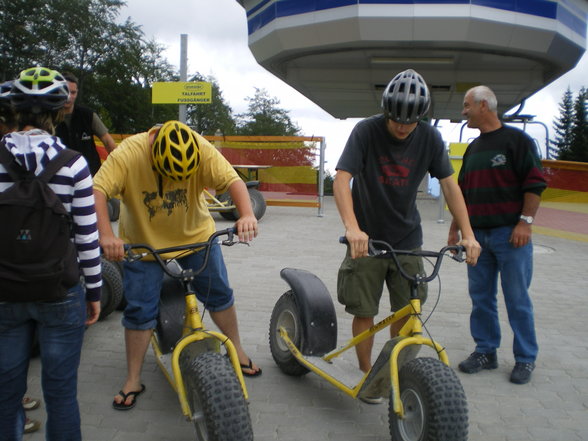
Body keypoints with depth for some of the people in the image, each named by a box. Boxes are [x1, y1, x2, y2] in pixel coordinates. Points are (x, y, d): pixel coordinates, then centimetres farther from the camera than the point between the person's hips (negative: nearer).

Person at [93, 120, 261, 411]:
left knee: (219, 293, 8)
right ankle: (133, 381, 17)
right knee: (139, 310, -1)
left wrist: (247, 215, -50)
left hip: (196, 235, 2)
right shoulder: (127, 154, -26)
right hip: (143, 243, -1)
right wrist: (106, 235, -49)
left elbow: (232, 180, -31)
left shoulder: (202, 150, -23)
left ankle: (237, 351, 32)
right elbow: (97, 190, -34)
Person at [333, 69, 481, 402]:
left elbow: (449, 185, -3)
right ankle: (366, 374, 24)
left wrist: (468, 234, -13)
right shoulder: (367, 131, -14)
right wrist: (352, 227, -39)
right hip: (368, 239, -2)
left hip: (407, 239, 3)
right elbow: (342, 179, -23)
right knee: (364, 311, 4)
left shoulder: (430, 137, -5)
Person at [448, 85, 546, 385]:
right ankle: (485, 351, 22)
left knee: (517, 299, 1)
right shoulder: (473, 148, 17)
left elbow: (535, 183, -9)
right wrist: (455, 227, 18)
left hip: (510, 234, -6)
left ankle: (525, 359, 14)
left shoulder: (517, 140, -3)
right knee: (480, 297, 9)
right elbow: (463, 191, 21)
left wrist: (525, 221, -16)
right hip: (477, 234, 7)